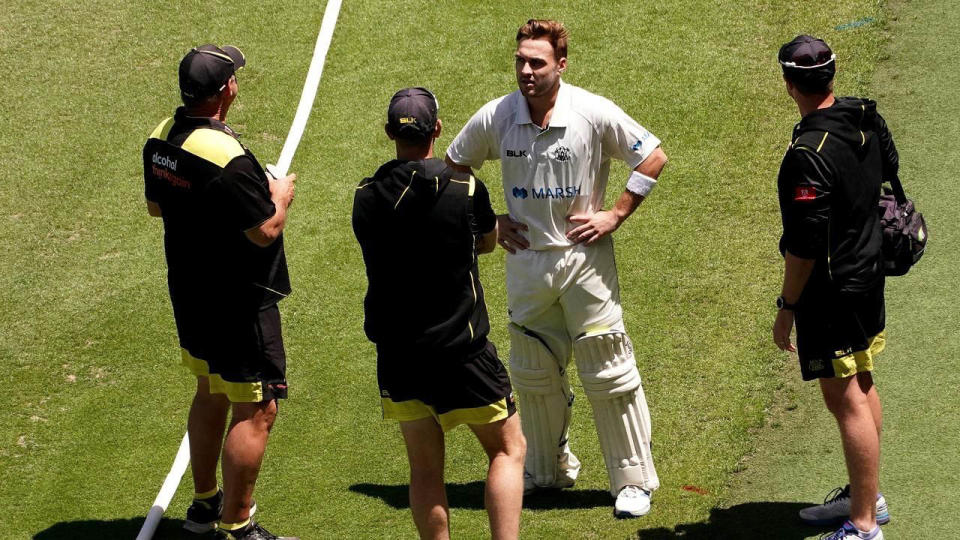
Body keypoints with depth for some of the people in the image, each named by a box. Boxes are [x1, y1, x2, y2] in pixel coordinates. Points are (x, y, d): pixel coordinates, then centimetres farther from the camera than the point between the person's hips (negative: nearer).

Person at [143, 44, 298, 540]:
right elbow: (265, 231, -23)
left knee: (211, 393, 25)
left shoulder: (161, 139, -1)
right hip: (239, 303, -9)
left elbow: (155, 206, 14)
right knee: (255, 411, -2)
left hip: (189, 293, 9)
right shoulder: (228, 158, -28)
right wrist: (279, 197, -4)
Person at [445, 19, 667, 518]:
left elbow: (653, 157, -3)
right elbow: (453, 167, 13)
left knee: (608, 374, -1)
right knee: (533, 373, 13)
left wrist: (615, 215, -7)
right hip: (526, 258, 3)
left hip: (585, 257, -3)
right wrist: (488, 220, 5)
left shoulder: (594, 114, -12)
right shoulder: (495, 118, -4)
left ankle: (634, 480, 8)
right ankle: (549, 469, 30)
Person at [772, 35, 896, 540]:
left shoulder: (808, 153, -28)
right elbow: (888, 168, 19)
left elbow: (804, 246, -25)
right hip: (868, 270, 9)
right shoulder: (867, 119, -2)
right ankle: (865, 495, 36)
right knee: (861, 385, 21)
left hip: (831, 289, -9)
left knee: (845, 400, -4)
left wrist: (786, 307, -15)